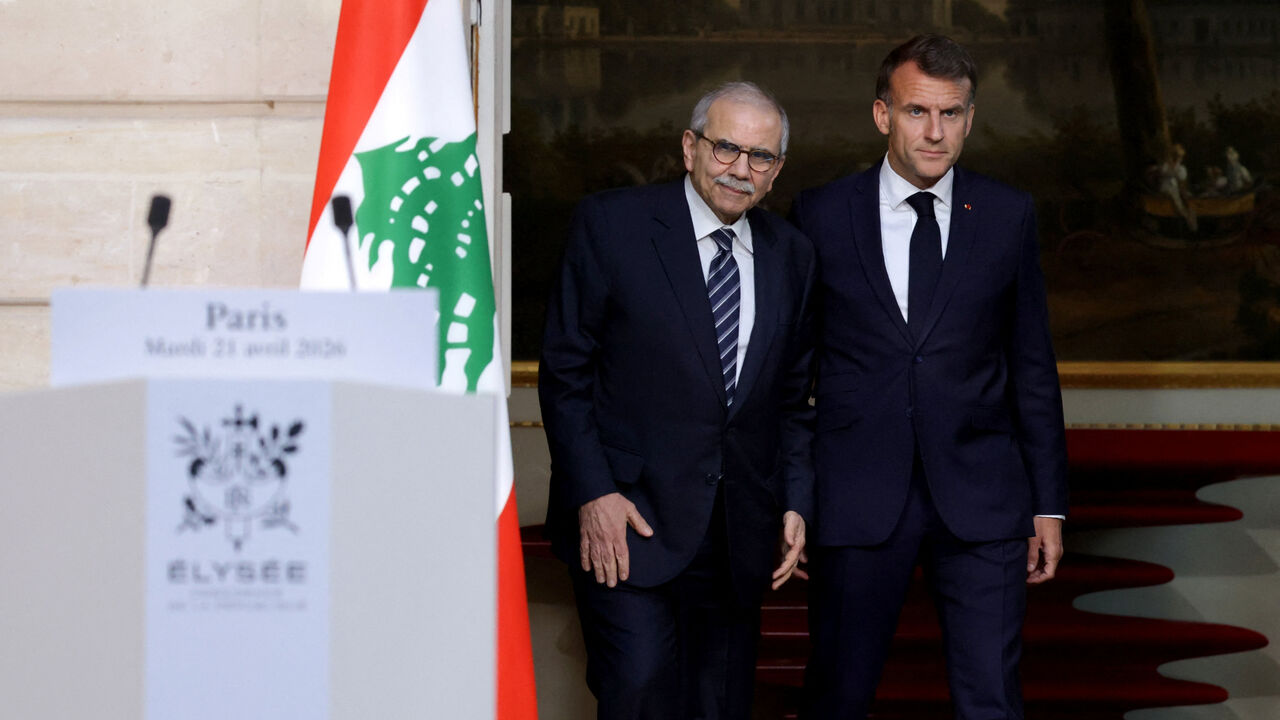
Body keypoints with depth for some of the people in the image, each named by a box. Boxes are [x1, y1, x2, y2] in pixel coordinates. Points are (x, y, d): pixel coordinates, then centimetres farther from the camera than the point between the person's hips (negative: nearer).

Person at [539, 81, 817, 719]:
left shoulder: (791, 255, 10)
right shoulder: (610, 225, -4)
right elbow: (564, 373, -4)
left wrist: (796, 503, 6)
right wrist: (592, 494, -12)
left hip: (739, 531, 4)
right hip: (627, 521, -4)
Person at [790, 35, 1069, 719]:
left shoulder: (1008, 216, 4)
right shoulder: (820, 215, 1)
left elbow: (1033, 366, 9)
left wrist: (1048, 503, 7)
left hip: (980, 503, 1)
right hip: (856, 500, 0)